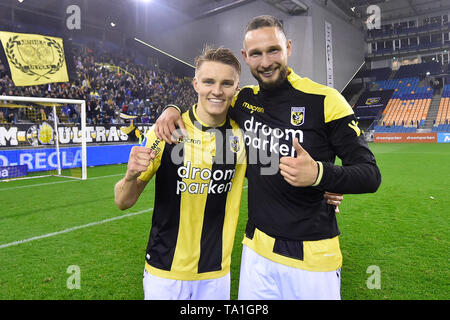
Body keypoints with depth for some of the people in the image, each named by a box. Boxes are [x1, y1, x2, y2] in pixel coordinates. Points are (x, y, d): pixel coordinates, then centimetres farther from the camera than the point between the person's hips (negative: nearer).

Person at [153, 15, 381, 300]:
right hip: (257, 248, 4)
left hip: (313, 255, -3)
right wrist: (173, 110, 0)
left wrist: (318, 173, -31)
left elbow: (371, 175, -11)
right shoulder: (244, 101, 2)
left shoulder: (324, 100, -11)